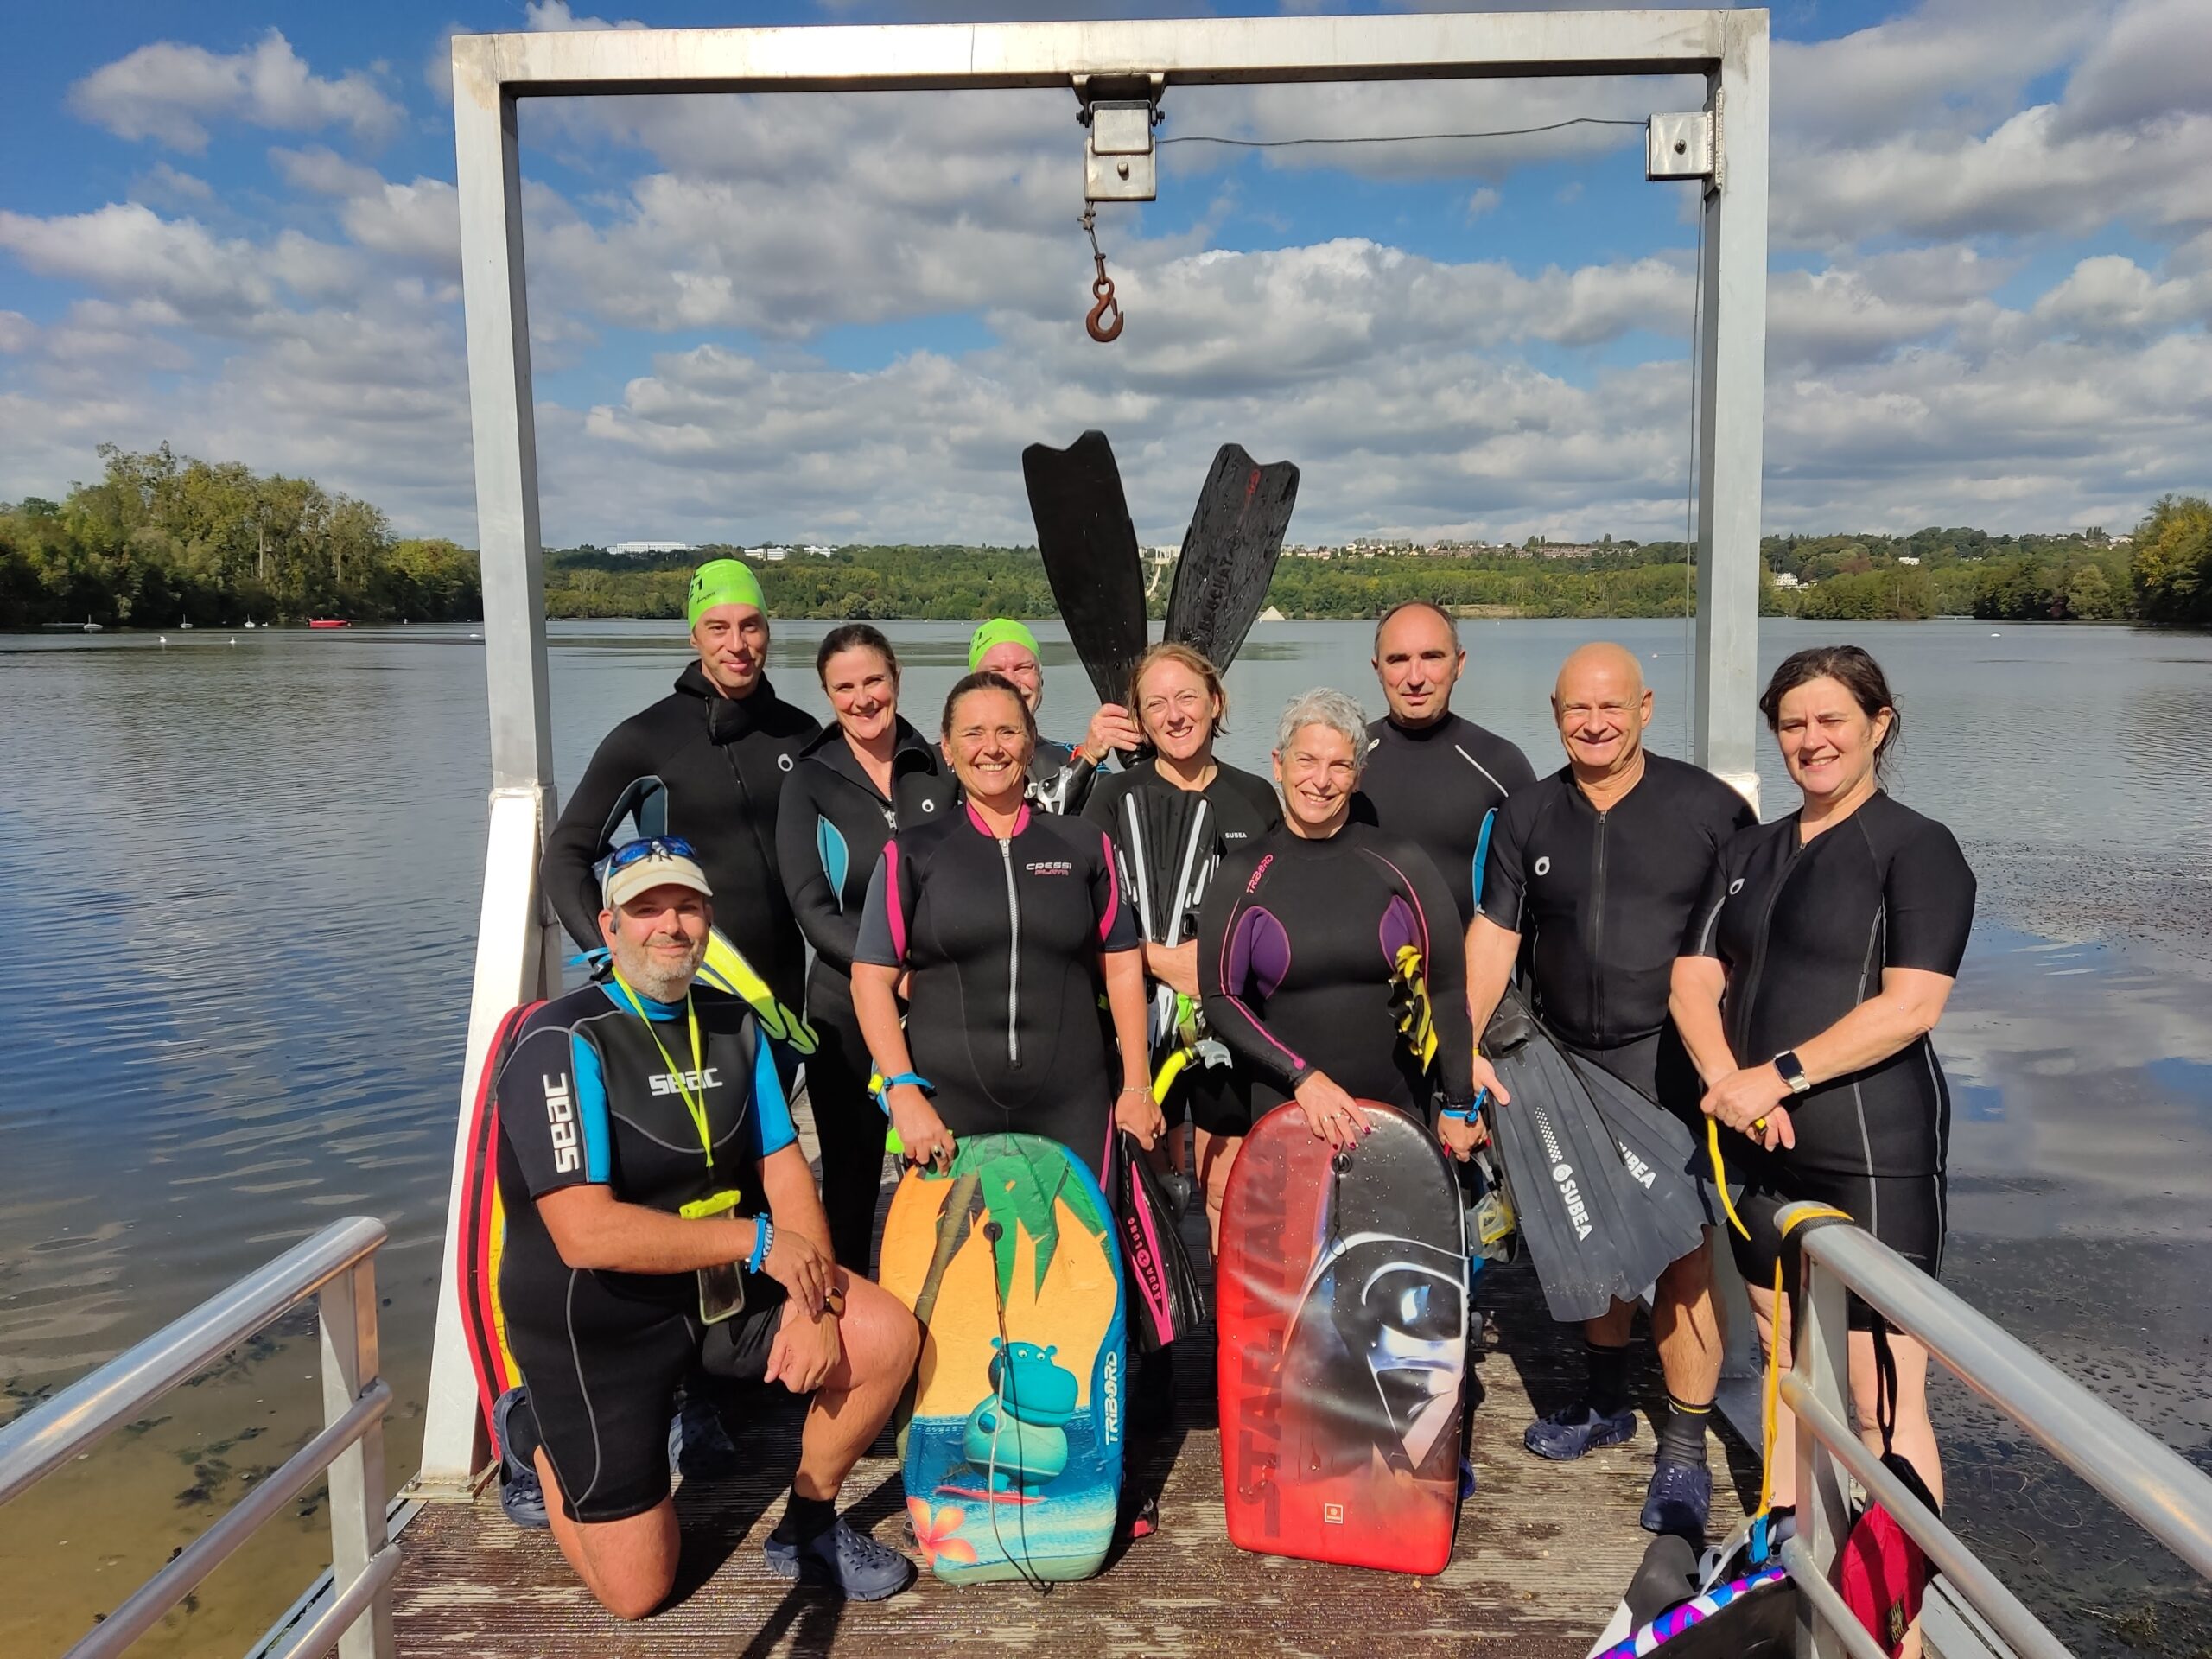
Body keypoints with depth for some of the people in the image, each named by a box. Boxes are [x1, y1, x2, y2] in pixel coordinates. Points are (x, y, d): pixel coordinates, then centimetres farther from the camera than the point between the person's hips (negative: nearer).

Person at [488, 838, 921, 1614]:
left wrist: (813, 1301, -15)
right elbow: (586, 1233, -29)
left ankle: (807, 1528, 11)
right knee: (637, 1591, 0)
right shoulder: (563, 1043, -21)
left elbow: (784, 1168, 0)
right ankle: (535, 1433, 27)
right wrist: (758, 1241, -23)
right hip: (595, 1324, -5)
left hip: (722, 1289, 6)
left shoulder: (732, 1024, 2)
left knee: (888, 1338, -13)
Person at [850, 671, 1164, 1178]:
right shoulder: (912, 854, 3)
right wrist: (904, 1091, -10)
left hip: (1071, 1107, 1)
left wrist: (1137, 1087, 4)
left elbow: (1122, 967, 9)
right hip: (945, 1107, -1)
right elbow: (872, 978, 0)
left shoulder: (1084, 845, 9)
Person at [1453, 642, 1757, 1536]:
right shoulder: (1527, 816, 5)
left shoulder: (1708, 807, -5)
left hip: (1672, 1061, -4)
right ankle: (1605, 1400, 37)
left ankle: (1684, 1448, 11)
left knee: (1682, 1251, -4)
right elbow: (1493, 933, 2)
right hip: (1567, 1060, 4)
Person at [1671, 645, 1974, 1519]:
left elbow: (1909, 1005, -16)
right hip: (1766, 1150, 6)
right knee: (1785, 1367, 17)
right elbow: (1694, 980, 5)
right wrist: (1729, 1081, -13)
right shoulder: (1748, 853, 14)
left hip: (1875, 1154, -6)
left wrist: (1779, 1075, -19)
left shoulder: (1917, 848, -5)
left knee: (1880, 1401, -3)